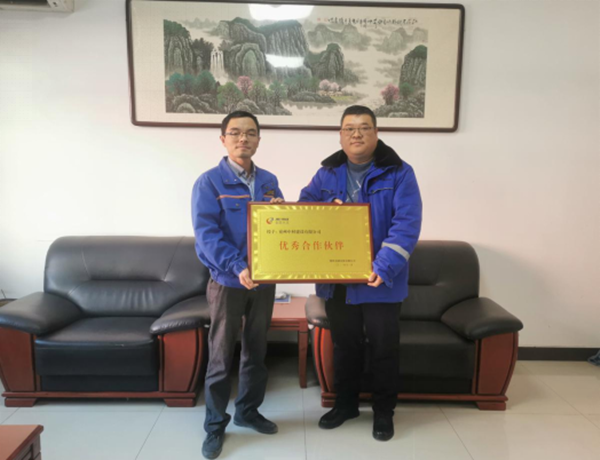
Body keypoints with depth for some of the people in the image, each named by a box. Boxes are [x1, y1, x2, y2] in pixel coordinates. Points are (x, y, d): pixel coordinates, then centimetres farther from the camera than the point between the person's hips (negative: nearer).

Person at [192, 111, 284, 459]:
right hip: (228, 282, -4)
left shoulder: (269, 181, 6)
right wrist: (238, 267, -30)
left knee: (256, 351, 17)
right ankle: (216, 425, 24)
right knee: (221, 357, 6)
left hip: (265, 281, 5)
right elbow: (207, 235, -19)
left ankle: (248, 411, 36)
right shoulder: (209, 182, -9)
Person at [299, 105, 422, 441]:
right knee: (344, 344, 18)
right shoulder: (327, 173, 6)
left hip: (380, 280, -3)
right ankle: (346, 403, 38)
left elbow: (406, 224, -15)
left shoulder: (399, 173, -7)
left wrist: (384, 267, -26)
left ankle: (384, 411, 31)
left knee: (384, 347, 10)